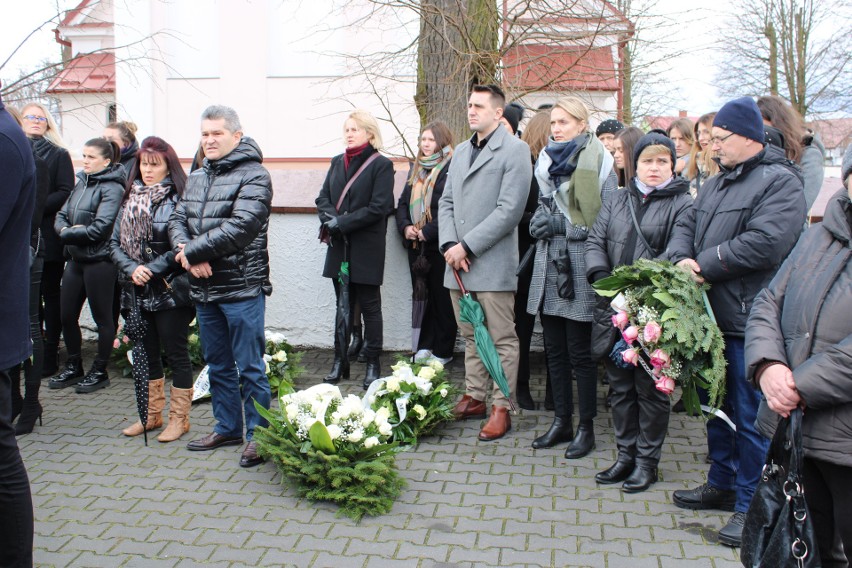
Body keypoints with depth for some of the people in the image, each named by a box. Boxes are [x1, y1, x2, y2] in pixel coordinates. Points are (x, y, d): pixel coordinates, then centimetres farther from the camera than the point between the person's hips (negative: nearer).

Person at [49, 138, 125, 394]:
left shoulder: (112, 188, -13)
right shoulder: (82, 183, 9)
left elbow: (100, 228, -21)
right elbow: (61, 215, 11)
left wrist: (67, 233, -10)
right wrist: (64, 228, -10)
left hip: (99, 261, -8)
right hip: (75, 258, 8)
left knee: (102, 317, 6)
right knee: (67, 316, 14)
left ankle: (100, 372, 19)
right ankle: (73, 367, 30)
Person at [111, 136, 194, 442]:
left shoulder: (177, 199, -10)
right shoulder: (130, 199, 10)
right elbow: (115, 242, 7)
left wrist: (152, 269, -17)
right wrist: (132, 268, -10)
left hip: (171, 291, -6)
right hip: (137, 292, 7)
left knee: (175, 353, 3)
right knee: (146, 352, 15)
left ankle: (179, 417, 16)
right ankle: (152, 414, 30)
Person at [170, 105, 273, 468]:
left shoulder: (254, 176, -9)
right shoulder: (195, 179, 15)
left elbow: (241, 227, -20)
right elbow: (177, 220, 10)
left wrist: (192, 250, -15)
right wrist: (185, 250, -12)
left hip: (241, 288, -7)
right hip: (203, 288, 8)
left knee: (250, 366, 0)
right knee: (218, 365, 17)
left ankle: (258, 434, 12)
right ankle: (227, 427, 31)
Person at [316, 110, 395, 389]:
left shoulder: (381, 165, -5)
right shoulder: (338, 162, 13)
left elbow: (378, 208, -13)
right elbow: (323, 198, 10)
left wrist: (342, 223, -15)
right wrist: (331, 220, -11)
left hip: (367, 248, -5)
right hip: (339, 247, 5)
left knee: (369, 306, 2)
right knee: (343, 305, 12)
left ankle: (373, 363, 11)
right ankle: (340, 360, 19)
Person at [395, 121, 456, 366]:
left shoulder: (452, 169, -9)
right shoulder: (417, 169, 16)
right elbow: (403, 202, 15)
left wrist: (427, 232, -18)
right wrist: (405, 226, -3)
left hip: (440, 244, -6)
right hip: (416, 245, 7)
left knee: (442, 298, 2)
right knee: (422, 297, 10)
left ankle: (442, 352, 12)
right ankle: (425, 346, 19)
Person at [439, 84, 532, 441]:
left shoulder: (514, 150, -5)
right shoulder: (461, 151, 18)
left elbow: (509, 211, -14)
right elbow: (446, 202, 14)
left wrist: (466, 246, -15)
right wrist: (448, 245, -3)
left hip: (493, 263, -7)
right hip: (458, 263, 7)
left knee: (502, 339, 1)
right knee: (470, 337, 15)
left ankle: (501, 408, 10)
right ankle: (474, 397, 26)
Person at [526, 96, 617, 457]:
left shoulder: (597, 162, -5)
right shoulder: (546, 161, 14)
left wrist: (561, 227, -12)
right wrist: (540, 223, 7)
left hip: (579, 268, -6)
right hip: (549, 265, 6)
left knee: (580, 352, 1)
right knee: (555, 349, 11)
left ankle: (586, 428, 14)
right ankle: (562, 421, 23)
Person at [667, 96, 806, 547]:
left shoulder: (780, 182, -11)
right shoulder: (716, 183, 17)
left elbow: (766, 243, -23)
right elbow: (689, 228, 15)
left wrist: (705, 266, -15)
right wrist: (682, 259, -7)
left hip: (748, 319, -8)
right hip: (712, 315, 9)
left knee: (750, 414, 0)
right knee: (717, 404, 18)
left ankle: (751, 505, 13)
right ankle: (722, 484, 34)